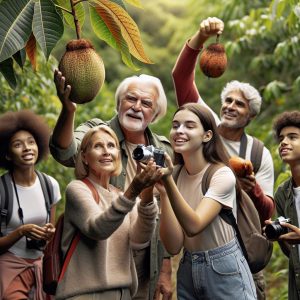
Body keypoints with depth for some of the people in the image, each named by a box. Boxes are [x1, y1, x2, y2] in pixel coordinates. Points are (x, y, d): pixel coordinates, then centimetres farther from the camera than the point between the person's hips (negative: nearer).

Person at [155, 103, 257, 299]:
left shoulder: (222, 175, -14)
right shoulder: (174, 175, 0)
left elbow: (193, 226, -28)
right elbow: (174, 246, -11)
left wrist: (168, 181, -35)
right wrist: (162, 191, -19)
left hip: (226, 273, -5)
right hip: (187, 272, 5)